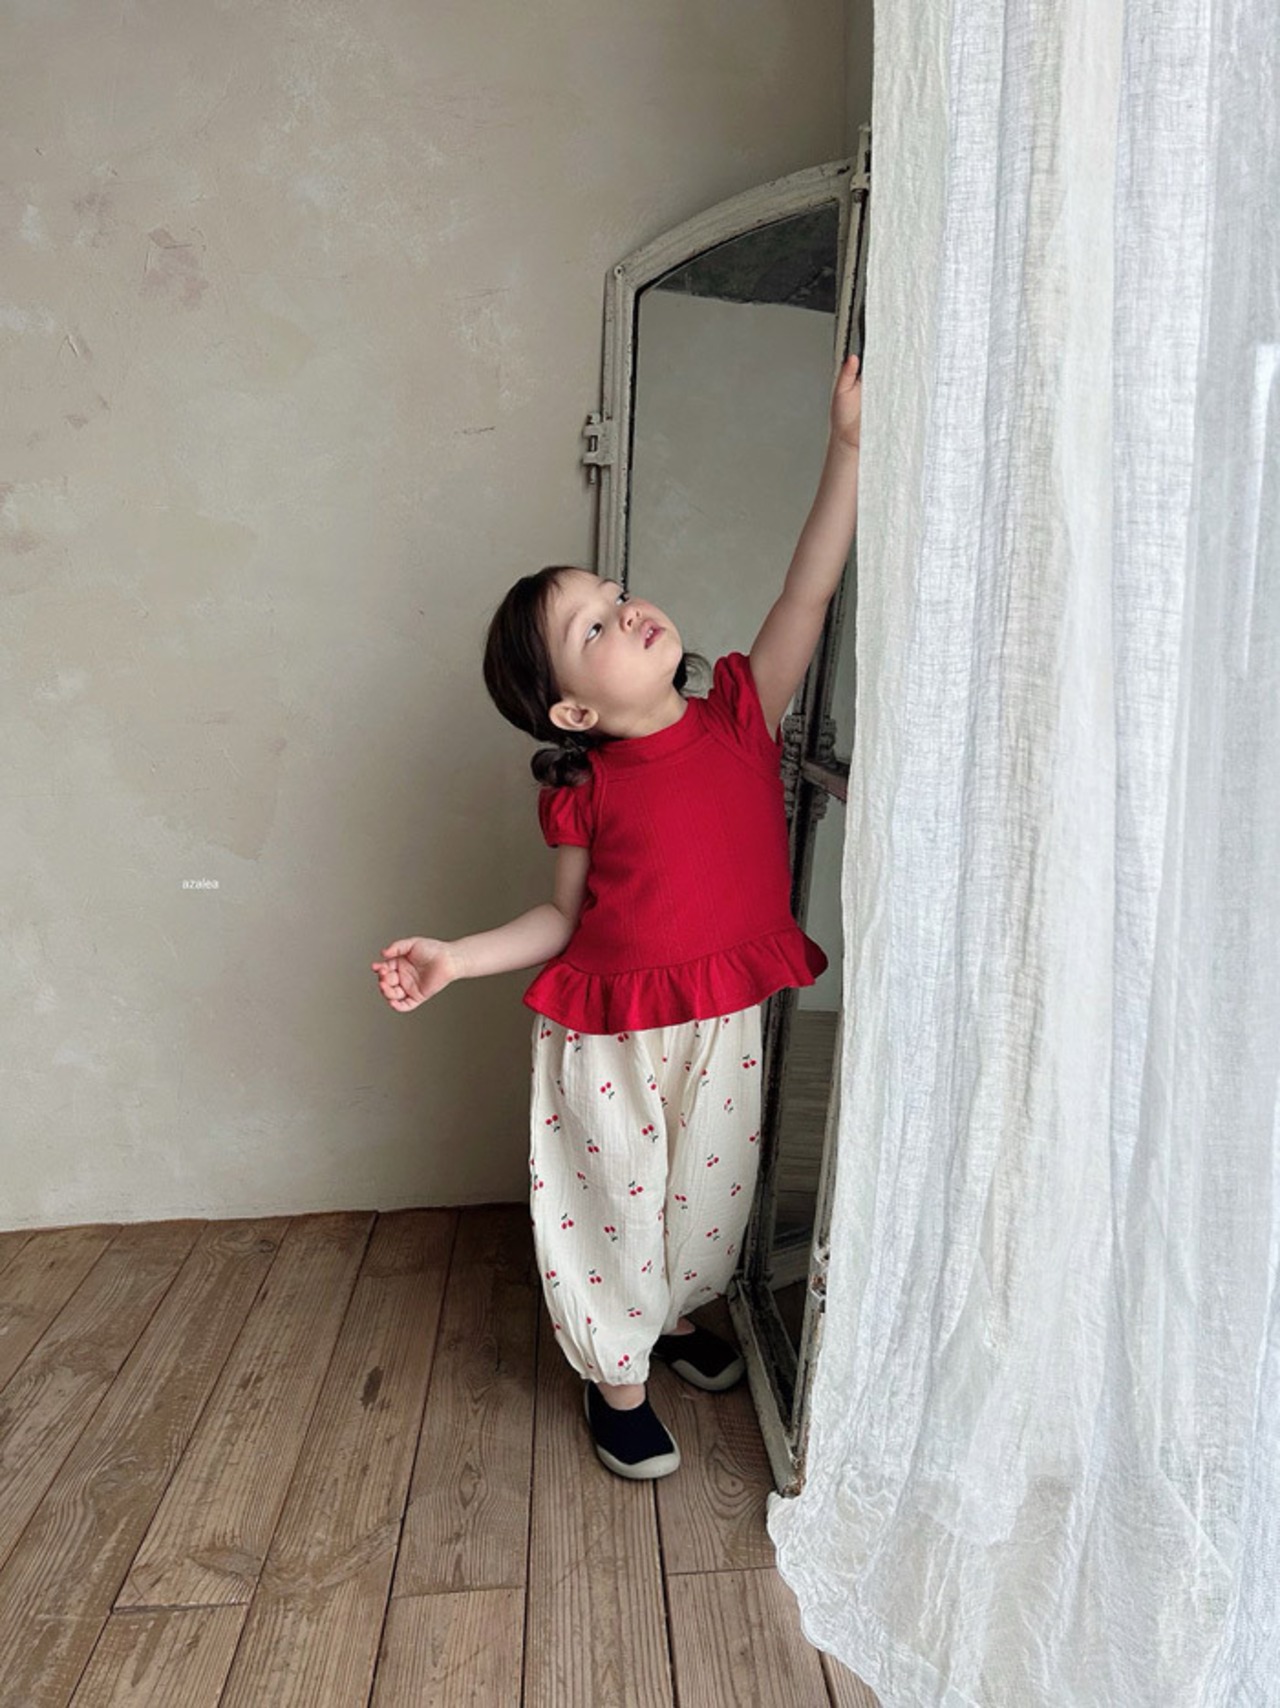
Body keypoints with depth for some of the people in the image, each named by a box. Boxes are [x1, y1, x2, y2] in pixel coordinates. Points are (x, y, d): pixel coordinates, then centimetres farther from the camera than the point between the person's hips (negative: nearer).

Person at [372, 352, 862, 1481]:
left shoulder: (741, 715, -7)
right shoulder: (586, 790, -13)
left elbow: (809, 592, -13)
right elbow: (568, 917, -1)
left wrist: (849, 442, -17)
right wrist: (454, 961, -11)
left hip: (724, 1026, 3)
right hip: (610, 1037, -3)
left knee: (708, 1194, 23)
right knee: (613, 1204, 13)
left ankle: (678, 1316, 53)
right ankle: (617, 1378, 39)